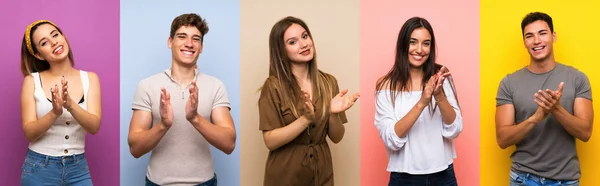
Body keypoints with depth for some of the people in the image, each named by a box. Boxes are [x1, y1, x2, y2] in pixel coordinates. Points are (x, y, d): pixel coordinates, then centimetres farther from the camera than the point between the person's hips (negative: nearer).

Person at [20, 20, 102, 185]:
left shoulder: (90, 78, -2)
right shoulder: (32, 81, -5)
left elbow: (94, 127, -12)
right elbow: (29, 133, -9)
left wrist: (70, 105, -29)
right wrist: (54, 112, -27)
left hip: (78, 169, 1)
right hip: (39, 168, -1)